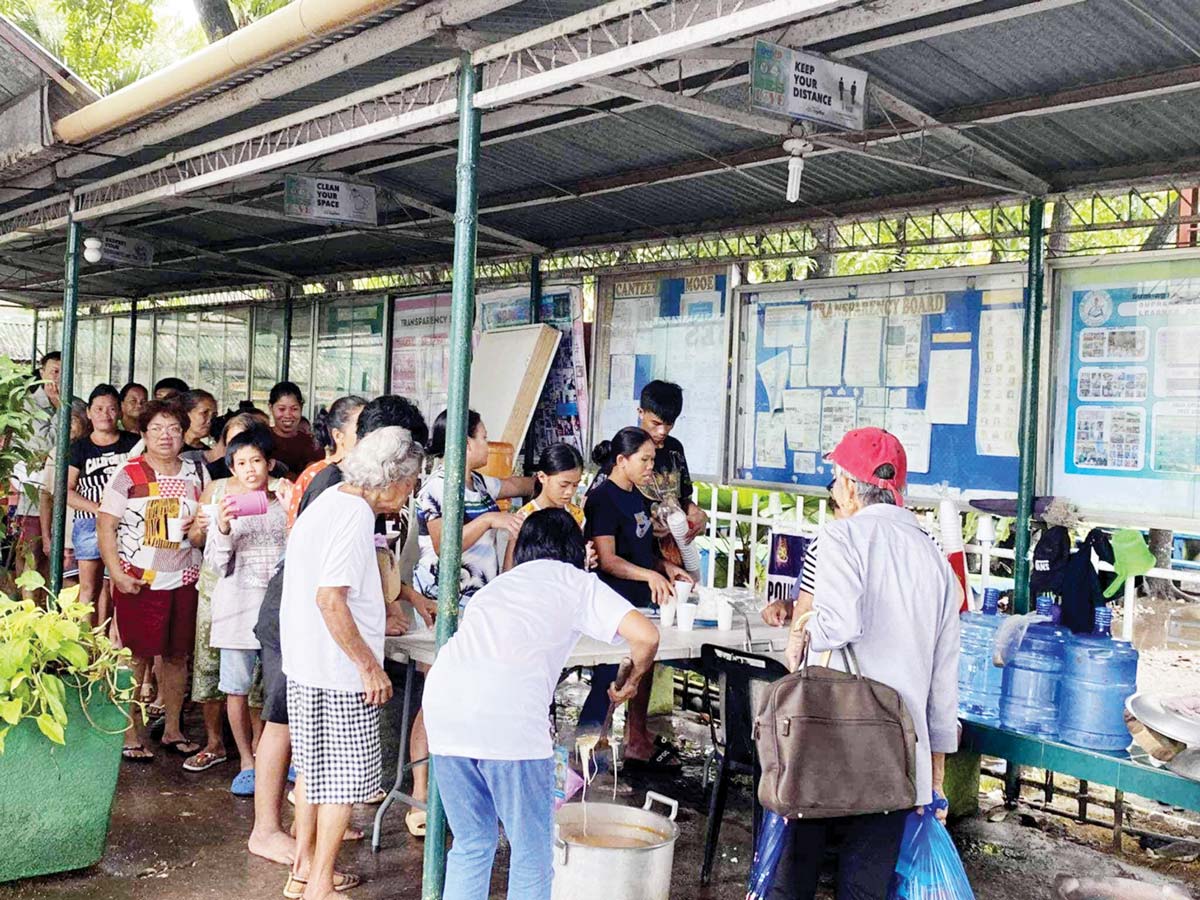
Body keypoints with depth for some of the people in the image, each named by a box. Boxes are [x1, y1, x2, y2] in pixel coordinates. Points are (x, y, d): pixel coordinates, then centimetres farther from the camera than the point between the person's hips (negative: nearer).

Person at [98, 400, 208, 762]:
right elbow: (105, 526, -5)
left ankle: (172, 730, 23)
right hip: (138, 580, -4)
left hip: (183, 579, 4)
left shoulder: (196, 473, 9)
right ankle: (131, 734, 11)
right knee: (136, 656, 0)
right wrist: (117, 573, -14)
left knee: (177, 655, 9)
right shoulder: (128, 474, -3)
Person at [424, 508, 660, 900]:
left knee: (471, 845, 20)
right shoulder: (576, 582, 16)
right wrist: (632, 681, 21)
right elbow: (645, 635, 2)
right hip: (509, 717, -5)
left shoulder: (497, 585, 32)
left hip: (442, 699, 6)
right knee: (532, 857, 9)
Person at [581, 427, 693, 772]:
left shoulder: (637, 498, 14)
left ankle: (638, 743, 28)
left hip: (640, 602, 9)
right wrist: (650, 575, -29)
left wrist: (666, 566, 7)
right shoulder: (603, 499, -14)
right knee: (607, 680, -4)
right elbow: (607, 559, -20)